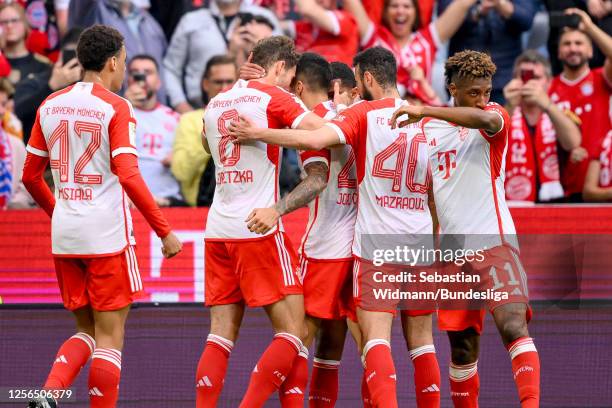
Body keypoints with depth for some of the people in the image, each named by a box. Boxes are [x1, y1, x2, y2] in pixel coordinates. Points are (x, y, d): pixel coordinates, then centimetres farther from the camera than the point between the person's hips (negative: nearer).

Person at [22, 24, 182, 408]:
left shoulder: (50, 106, 8)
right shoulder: (116, 107, -9)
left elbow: (31, 176, 13)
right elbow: (129, 176, -18)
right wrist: (165, 231, -13)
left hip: (64, 235, 6)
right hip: (107, 234, -6)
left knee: (87, 330, 15)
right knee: (110, 337, 2)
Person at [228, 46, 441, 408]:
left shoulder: (365, 114, -4)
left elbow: (315, 139, -20)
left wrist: (258, 133, -10)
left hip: (376, 242, -4)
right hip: (421, 242, 4)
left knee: (376, 338, -7)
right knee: (422, 343, 9)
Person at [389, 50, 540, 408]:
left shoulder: (494, 117, -2)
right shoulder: (428, 127, 13)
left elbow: (484, 118, -29)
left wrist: (425, 110, -33)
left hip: (493, 243, -5)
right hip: (452, 249, 5)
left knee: (513, 325, -23)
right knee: (463, 348, 8)